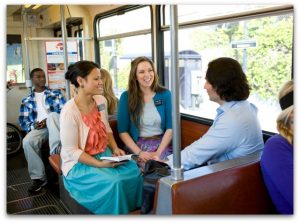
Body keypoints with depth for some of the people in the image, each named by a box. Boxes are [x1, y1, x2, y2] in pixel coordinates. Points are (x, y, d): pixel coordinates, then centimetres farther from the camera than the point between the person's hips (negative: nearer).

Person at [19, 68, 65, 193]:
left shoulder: (56, 94, 15)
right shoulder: (26, 100, 19)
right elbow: (22, 121, 13)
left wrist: (48, 120, -13)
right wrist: (33, 125, -10)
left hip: (56, 125, -1)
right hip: (38, 128, 2)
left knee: (52, 115, -36)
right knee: (27, 142, -32)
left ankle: (56, 153, -40)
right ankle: (39, 177, -23)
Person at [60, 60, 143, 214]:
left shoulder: (101, 101, -1)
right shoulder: (70, 111, -22)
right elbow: (71, 151, -19)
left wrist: (115, 148, -2)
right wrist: (100, 164, -24)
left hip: (104, 154, 6)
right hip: (79, 163, -6)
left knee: (134, 171, -16)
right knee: (114, 182, -28)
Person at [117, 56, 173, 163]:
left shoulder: (165, 94, 4)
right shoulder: (126, 97, 1)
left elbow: (170, 127, 1)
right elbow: (122, 131, 0)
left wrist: (158, 152, -12)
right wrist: (139, 152, -13)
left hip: (161, 144, 1)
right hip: (137, 145, -1)